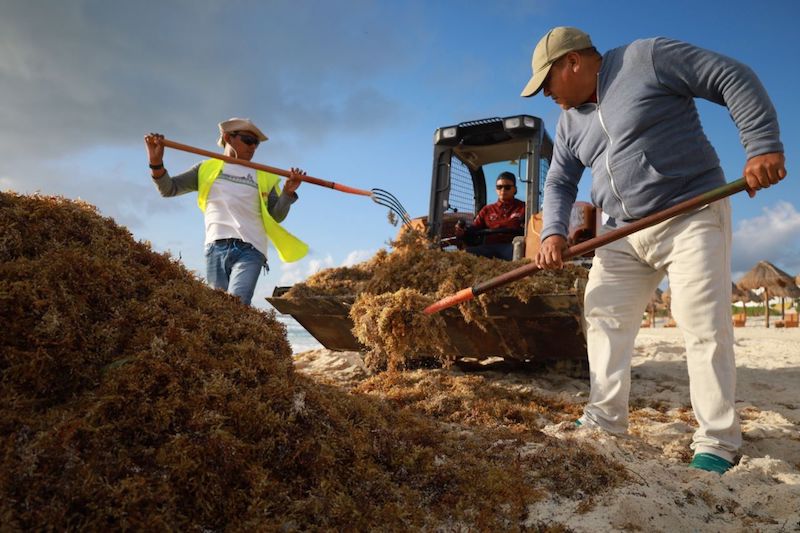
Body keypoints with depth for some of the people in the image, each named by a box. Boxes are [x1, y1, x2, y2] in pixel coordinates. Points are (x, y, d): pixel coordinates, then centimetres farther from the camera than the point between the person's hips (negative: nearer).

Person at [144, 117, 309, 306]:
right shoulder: (207, 168, 19)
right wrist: (156, 162, -5)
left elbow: (275, 217, 13)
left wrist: (288, 192, -5)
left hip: (249, 250, -1)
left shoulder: (263, 177, 19)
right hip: (216, 248, 1)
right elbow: (169, 189, 13)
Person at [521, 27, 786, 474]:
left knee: (705, 329, -9)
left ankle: (719, 443, 1)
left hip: (692, 216, -7)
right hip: (624, 235, 7)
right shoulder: (570, 122, 12)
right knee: (604, 321, 5)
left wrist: (764, 145, -18)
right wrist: (554, 232, -6)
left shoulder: (648, 59, -9)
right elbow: (559, 183, 12)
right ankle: (606, 421, 15)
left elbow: (735, 80, -9)